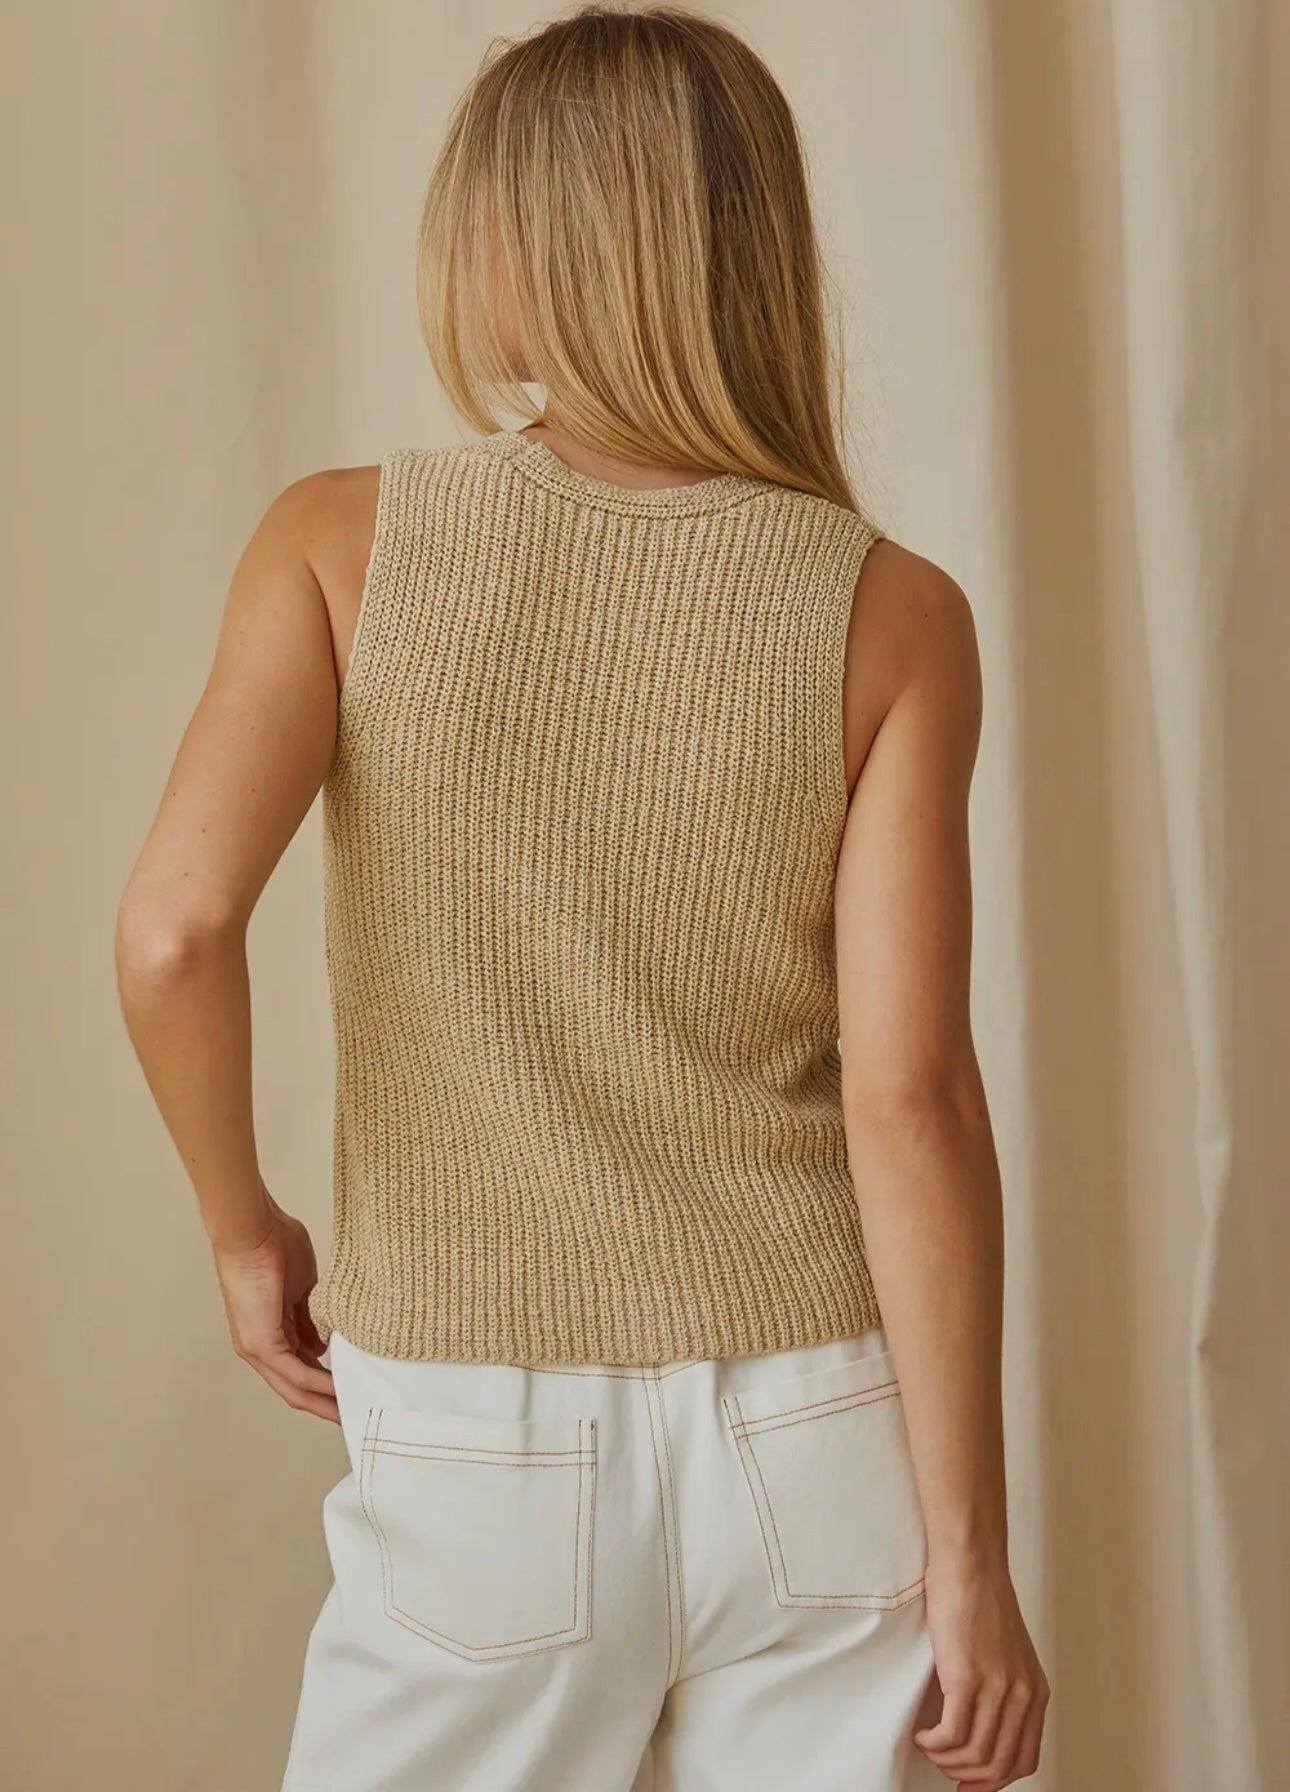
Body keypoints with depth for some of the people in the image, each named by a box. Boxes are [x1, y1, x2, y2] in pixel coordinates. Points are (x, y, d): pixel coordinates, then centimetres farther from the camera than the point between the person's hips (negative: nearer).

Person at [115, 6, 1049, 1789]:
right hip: (815, 1450, 1)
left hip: (484, 1452, 0)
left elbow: (176, 931, -19)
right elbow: (909, 1093, -12)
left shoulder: (344, 545, -8)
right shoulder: (891, 616, -7)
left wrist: (243, 1225, 0)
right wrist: (971, 1555, -6)